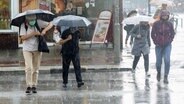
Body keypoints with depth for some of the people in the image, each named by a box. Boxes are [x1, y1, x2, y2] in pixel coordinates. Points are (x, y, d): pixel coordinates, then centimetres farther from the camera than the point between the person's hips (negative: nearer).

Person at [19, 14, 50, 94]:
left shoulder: (38, 23, -5)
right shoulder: (23, 25, -9)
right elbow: (23, 37, -17)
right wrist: (34, 33, -22)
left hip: (37, 49, 2)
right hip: (27, 49, -2)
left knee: (36, 69, 6)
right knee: (28, 67, -15)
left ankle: (34, 86, 14)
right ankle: (28, 86, -12)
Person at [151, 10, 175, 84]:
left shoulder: (170, 24, -1)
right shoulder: (156, 24, -5)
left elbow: (172, 33, 12)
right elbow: (153, 34, 4)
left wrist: (170, 41, 1)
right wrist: (156, 42, -3)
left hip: (167, 45, 0)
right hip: (159, 46, 0)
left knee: (167, 60, -17)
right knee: (158, 62, 5)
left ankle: (166, 77, -11)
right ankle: (158, 72, 37)